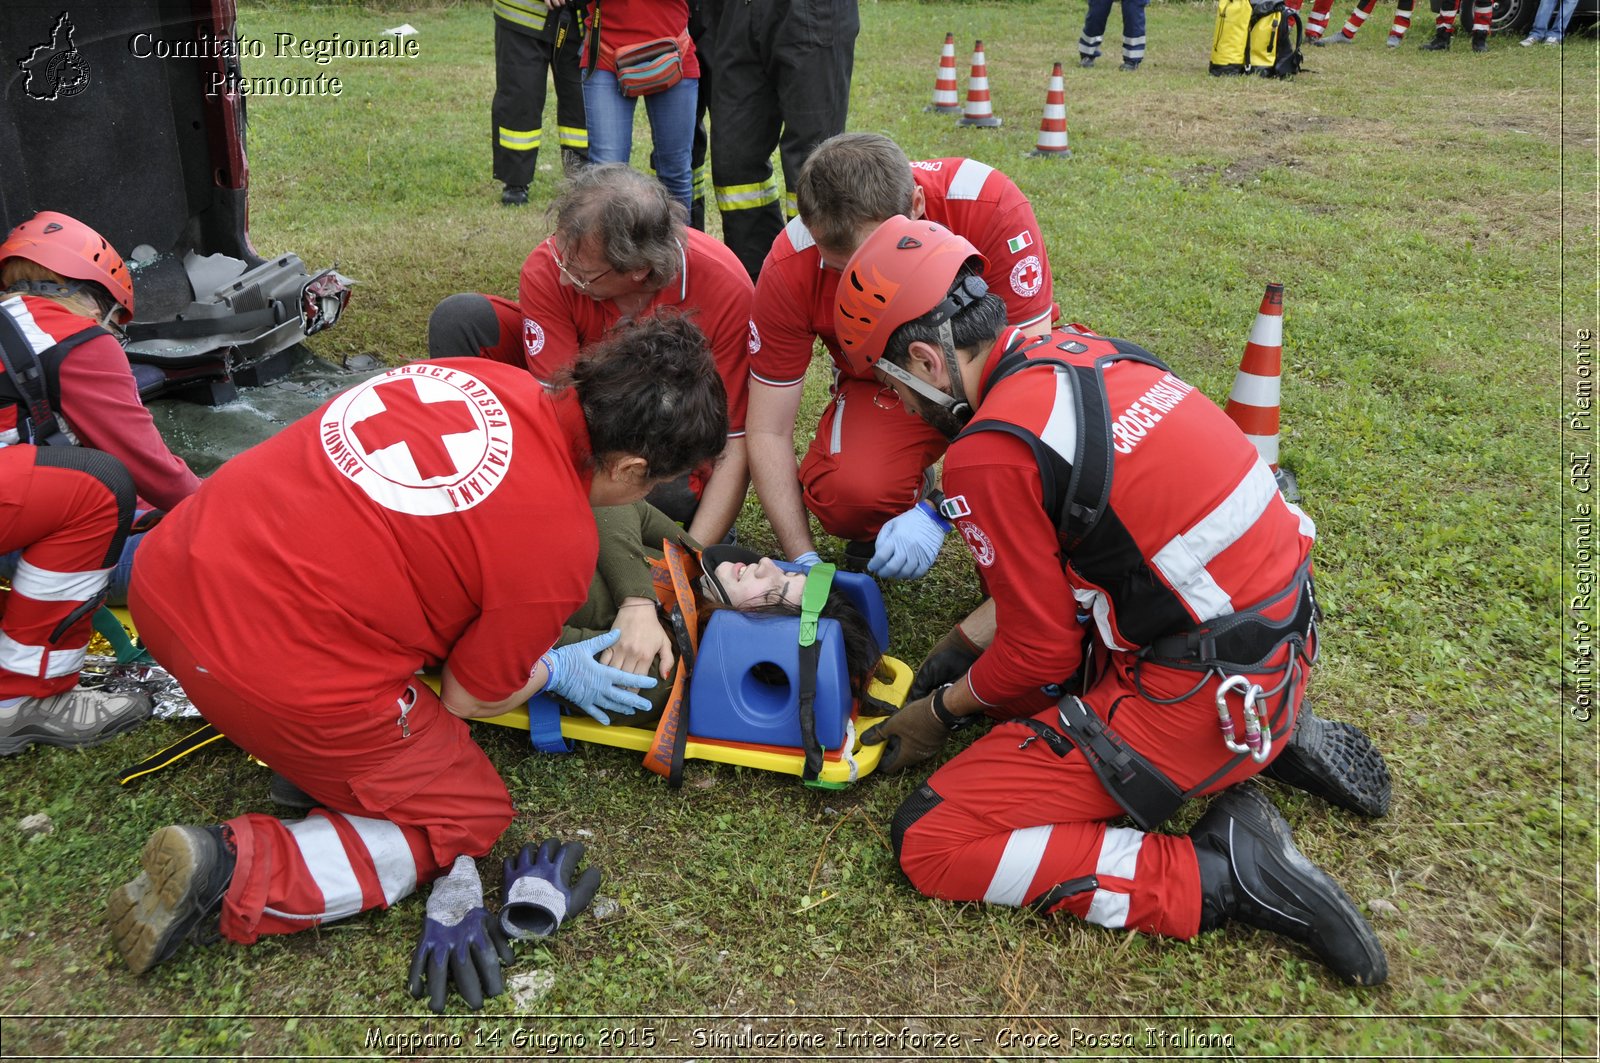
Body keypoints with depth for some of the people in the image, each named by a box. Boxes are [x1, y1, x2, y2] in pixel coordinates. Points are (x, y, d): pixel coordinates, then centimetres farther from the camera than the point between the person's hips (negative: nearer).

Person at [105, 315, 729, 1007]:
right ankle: (233, 875, -5)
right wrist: (556, 671, 19)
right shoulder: (560, 544, -14)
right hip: (284, 683, -7)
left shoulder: (473, 375, 3)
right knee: (468, 818, 13)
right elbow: (471, 697, 0)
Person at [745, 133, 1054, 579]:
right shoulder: (789, 269, -24)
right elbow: (767, 432, -16)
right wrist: (805, 561, -25)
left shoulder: (990, 204, -31)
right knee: (848, 493, -32)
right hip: (885, 388, 1)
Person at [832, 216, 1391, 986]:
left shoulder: (989, 453, -20)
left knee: (931, 843, -6)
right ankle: (1276, 740, 17)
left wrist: (944, 711, 8)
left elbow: (1040, 654, -9)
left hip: (1203, 696, -9)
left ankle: (1222, 878, -8)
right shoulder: (1078, 352, 5)